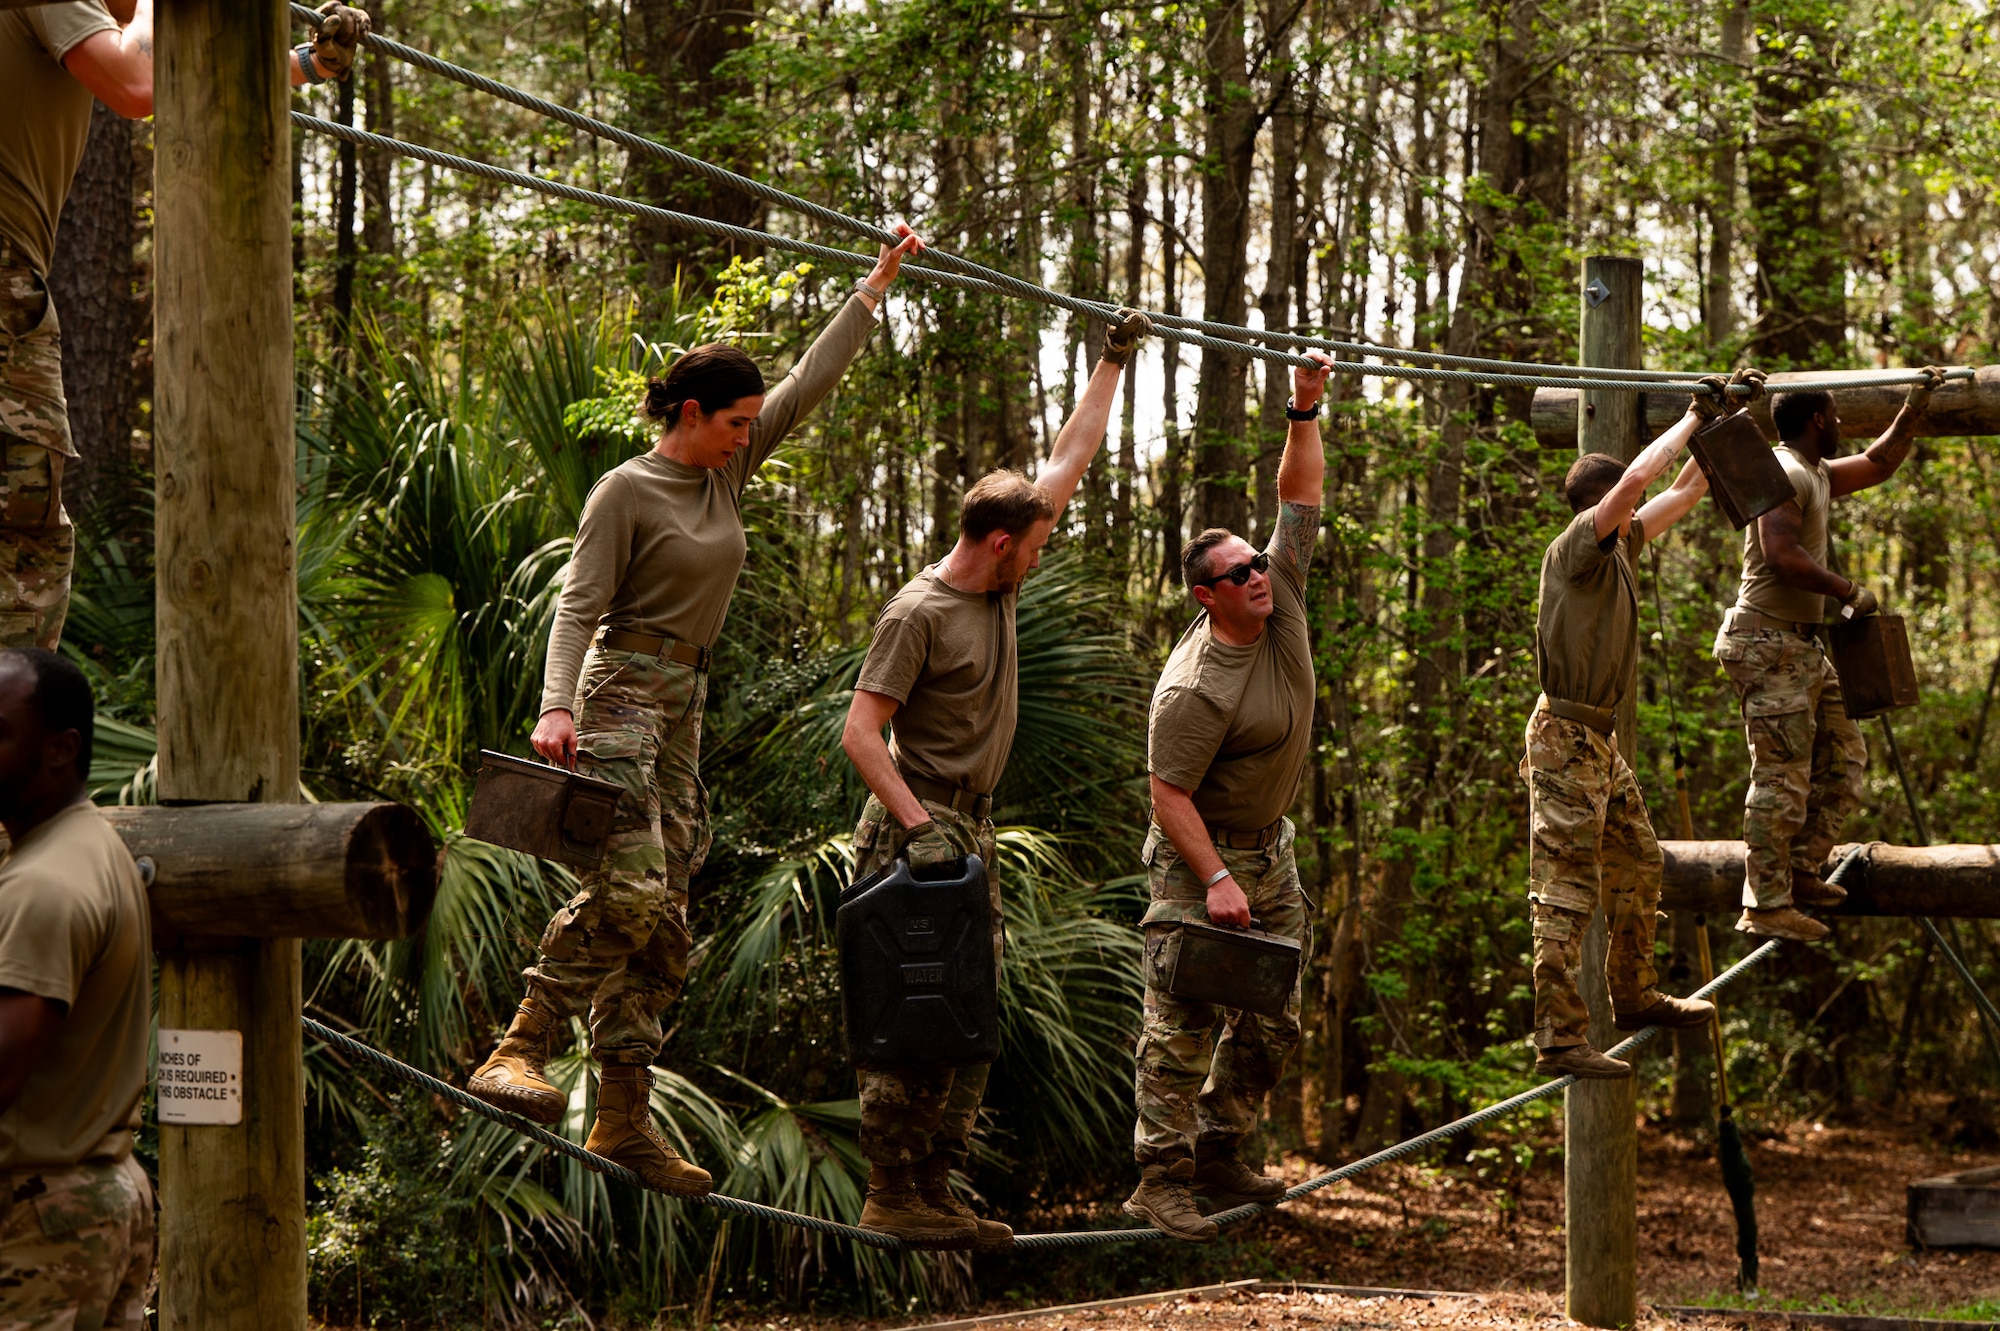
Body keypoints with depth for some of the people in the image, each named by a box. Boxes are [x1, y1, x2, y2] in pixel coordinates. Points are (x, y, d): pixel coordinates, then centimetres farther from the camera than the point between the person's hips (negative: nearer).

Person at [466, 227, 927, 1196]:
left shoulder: (727, 473, 14)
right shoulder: (626, 492, -6)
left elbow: (811, 381, 18)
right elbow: (580, 603, -13)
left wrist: (878, 283, 20)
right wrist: (556, 708, -27)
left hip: (684, 709, 8)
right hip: (620, 690, -8)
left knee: (663, 915, 3)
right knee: (627, 883, -26)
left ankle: (624, 1116, 2)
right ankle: (519, 1051, -26)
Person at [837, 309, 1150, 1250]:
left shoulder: (999, 586, 10)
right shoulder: (918, 613, -13)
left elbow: (1069, 462, 19)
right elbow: (859, 731, -18)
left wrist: (1113, 364, 22)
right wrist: (918, 824, -27)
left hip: (972, 832, 9)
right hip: (915, 831, -9)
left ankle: (934, 1193, 8)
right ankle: (890, 1198, -8)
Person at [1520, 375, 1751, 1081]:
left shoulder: (1621, 546, 11)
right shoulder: (1575, 548, -14)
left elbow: (1684, 490, 22)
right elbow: (1639, 477, -26)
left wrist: (1721, 421, 16)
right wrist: (1694, 419, -15)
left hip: (1601, 739, 10)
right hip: (1567, 737, -10)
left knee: (1639, 865, 20)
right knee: (1566, 891, -10)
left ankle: (1633, 995, 36)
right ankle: (1559, 1041, -11)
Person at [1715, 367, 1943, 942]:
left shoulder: (1817, 474, 17)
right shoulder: (1785, 475, -14)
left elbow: (1879, 464, 33)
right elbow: (1782, 556, -26)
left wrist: (1916, 404, 28)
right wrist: (1850, 592, -18)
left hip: (1802, 646, 11)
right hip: (1768, 642, -11)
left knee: (1845, 757, 12)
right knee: (1782, 776, -10)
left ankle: (1800, 871, 18)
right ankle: (1766, 907, -8)